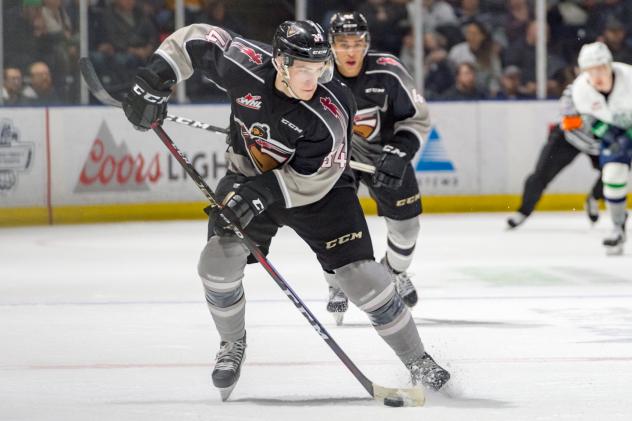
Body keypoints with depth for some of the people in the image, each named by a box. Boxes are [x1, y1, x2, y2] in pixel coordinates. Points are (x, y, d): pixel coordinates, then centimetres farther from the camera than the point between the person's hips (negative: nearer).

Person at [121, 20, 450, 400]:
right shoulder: (245, 66, -26)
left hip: (317, 189, -3)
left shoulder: (329, 113, -33)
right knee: (218, 261, -16)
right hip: (248, 177, 3)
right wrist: (154, 81, -20)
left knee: (361, 273, -12)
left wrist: (261, 193, -39)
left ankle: (417, 360, 4)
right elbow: (195, 40, -11)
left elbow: (312, 180, -27)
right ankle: (233, 345, 13)